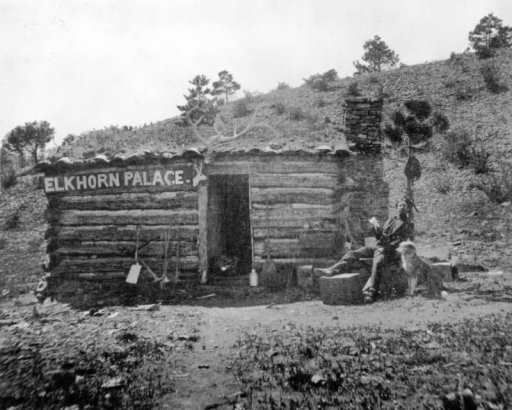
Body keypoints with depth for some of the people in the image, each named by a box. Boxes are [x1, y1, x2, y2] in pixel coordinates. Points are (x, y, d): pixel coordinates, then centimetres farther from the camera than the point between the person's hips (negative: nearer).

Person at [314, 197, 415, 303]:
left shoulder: (408, 224, 9)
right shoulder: (390, 220, 27)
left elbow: (406, 242, -5)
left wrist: (386, 248, -18)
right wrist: (376, 226, 5)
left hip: (390, 250, -6)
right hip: (377, 246, 6)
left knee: (378, 263, -39)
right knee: (352, 254, -15)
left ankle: (370, 292, -47)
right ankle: (330, 271, -30)